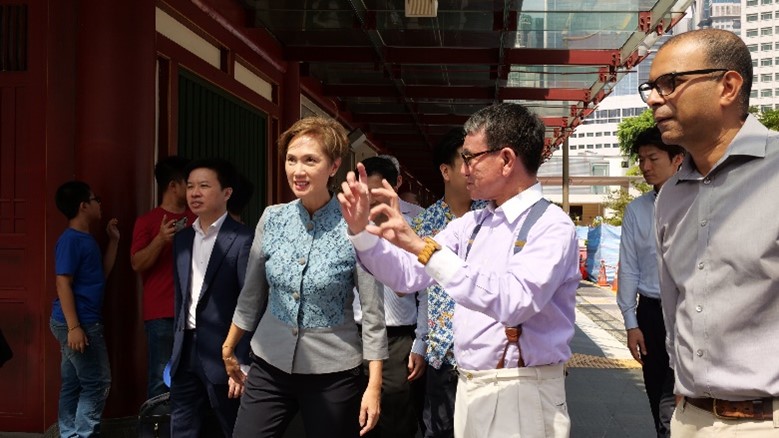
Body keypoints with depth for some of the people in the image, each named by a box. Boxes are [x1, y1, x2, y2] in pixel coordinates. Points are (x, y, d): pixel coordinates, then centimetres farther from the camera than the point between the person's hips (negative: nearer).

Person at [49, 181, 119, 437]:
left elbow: (102, 274, 19)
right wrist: (74, 327, -23)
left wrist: (113, 240, 15)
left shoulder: (85, 239, 13)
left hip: (84, 321, 9)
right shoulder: (70, 240, -15)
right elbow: (63, 284, -19)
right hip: (76, 323, -9)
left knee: (73, 384, 13)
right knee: (97, 383, -5)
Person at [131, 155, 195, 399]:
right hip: (161, 315, -4)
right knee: (161, 380, -4)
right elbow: (137, 264, -4)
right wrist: (160, 240, -19)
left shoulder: (197, 220, 13)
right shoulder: (148, 221, 2)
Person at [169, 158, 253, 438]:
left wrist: (244, 363, -17)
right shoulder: (182, 238, 11)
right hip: (186, 353, 6)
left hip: (224, 355, -6)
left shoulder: (243, 239, -12)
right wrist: (178, 349, 14)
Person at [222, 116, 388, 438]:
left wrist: (373, 386, -11)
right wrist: (228, 347, 18)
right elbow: (252, 294, 10)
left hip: (333, 373, -3)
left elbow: (373, 314, -10)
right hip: (270, 366, 4)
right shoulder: (271, 219, -2)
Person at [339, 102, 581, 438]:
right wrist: (360, 231, -7)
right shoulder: (471, 224, 8)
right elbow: (409, 275, 8)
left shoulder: (551, 225, -15)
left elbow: (514, 302, -31)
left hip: (520, 394, -7)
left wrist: (425, 248, -33)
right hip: (468, 387, 7)